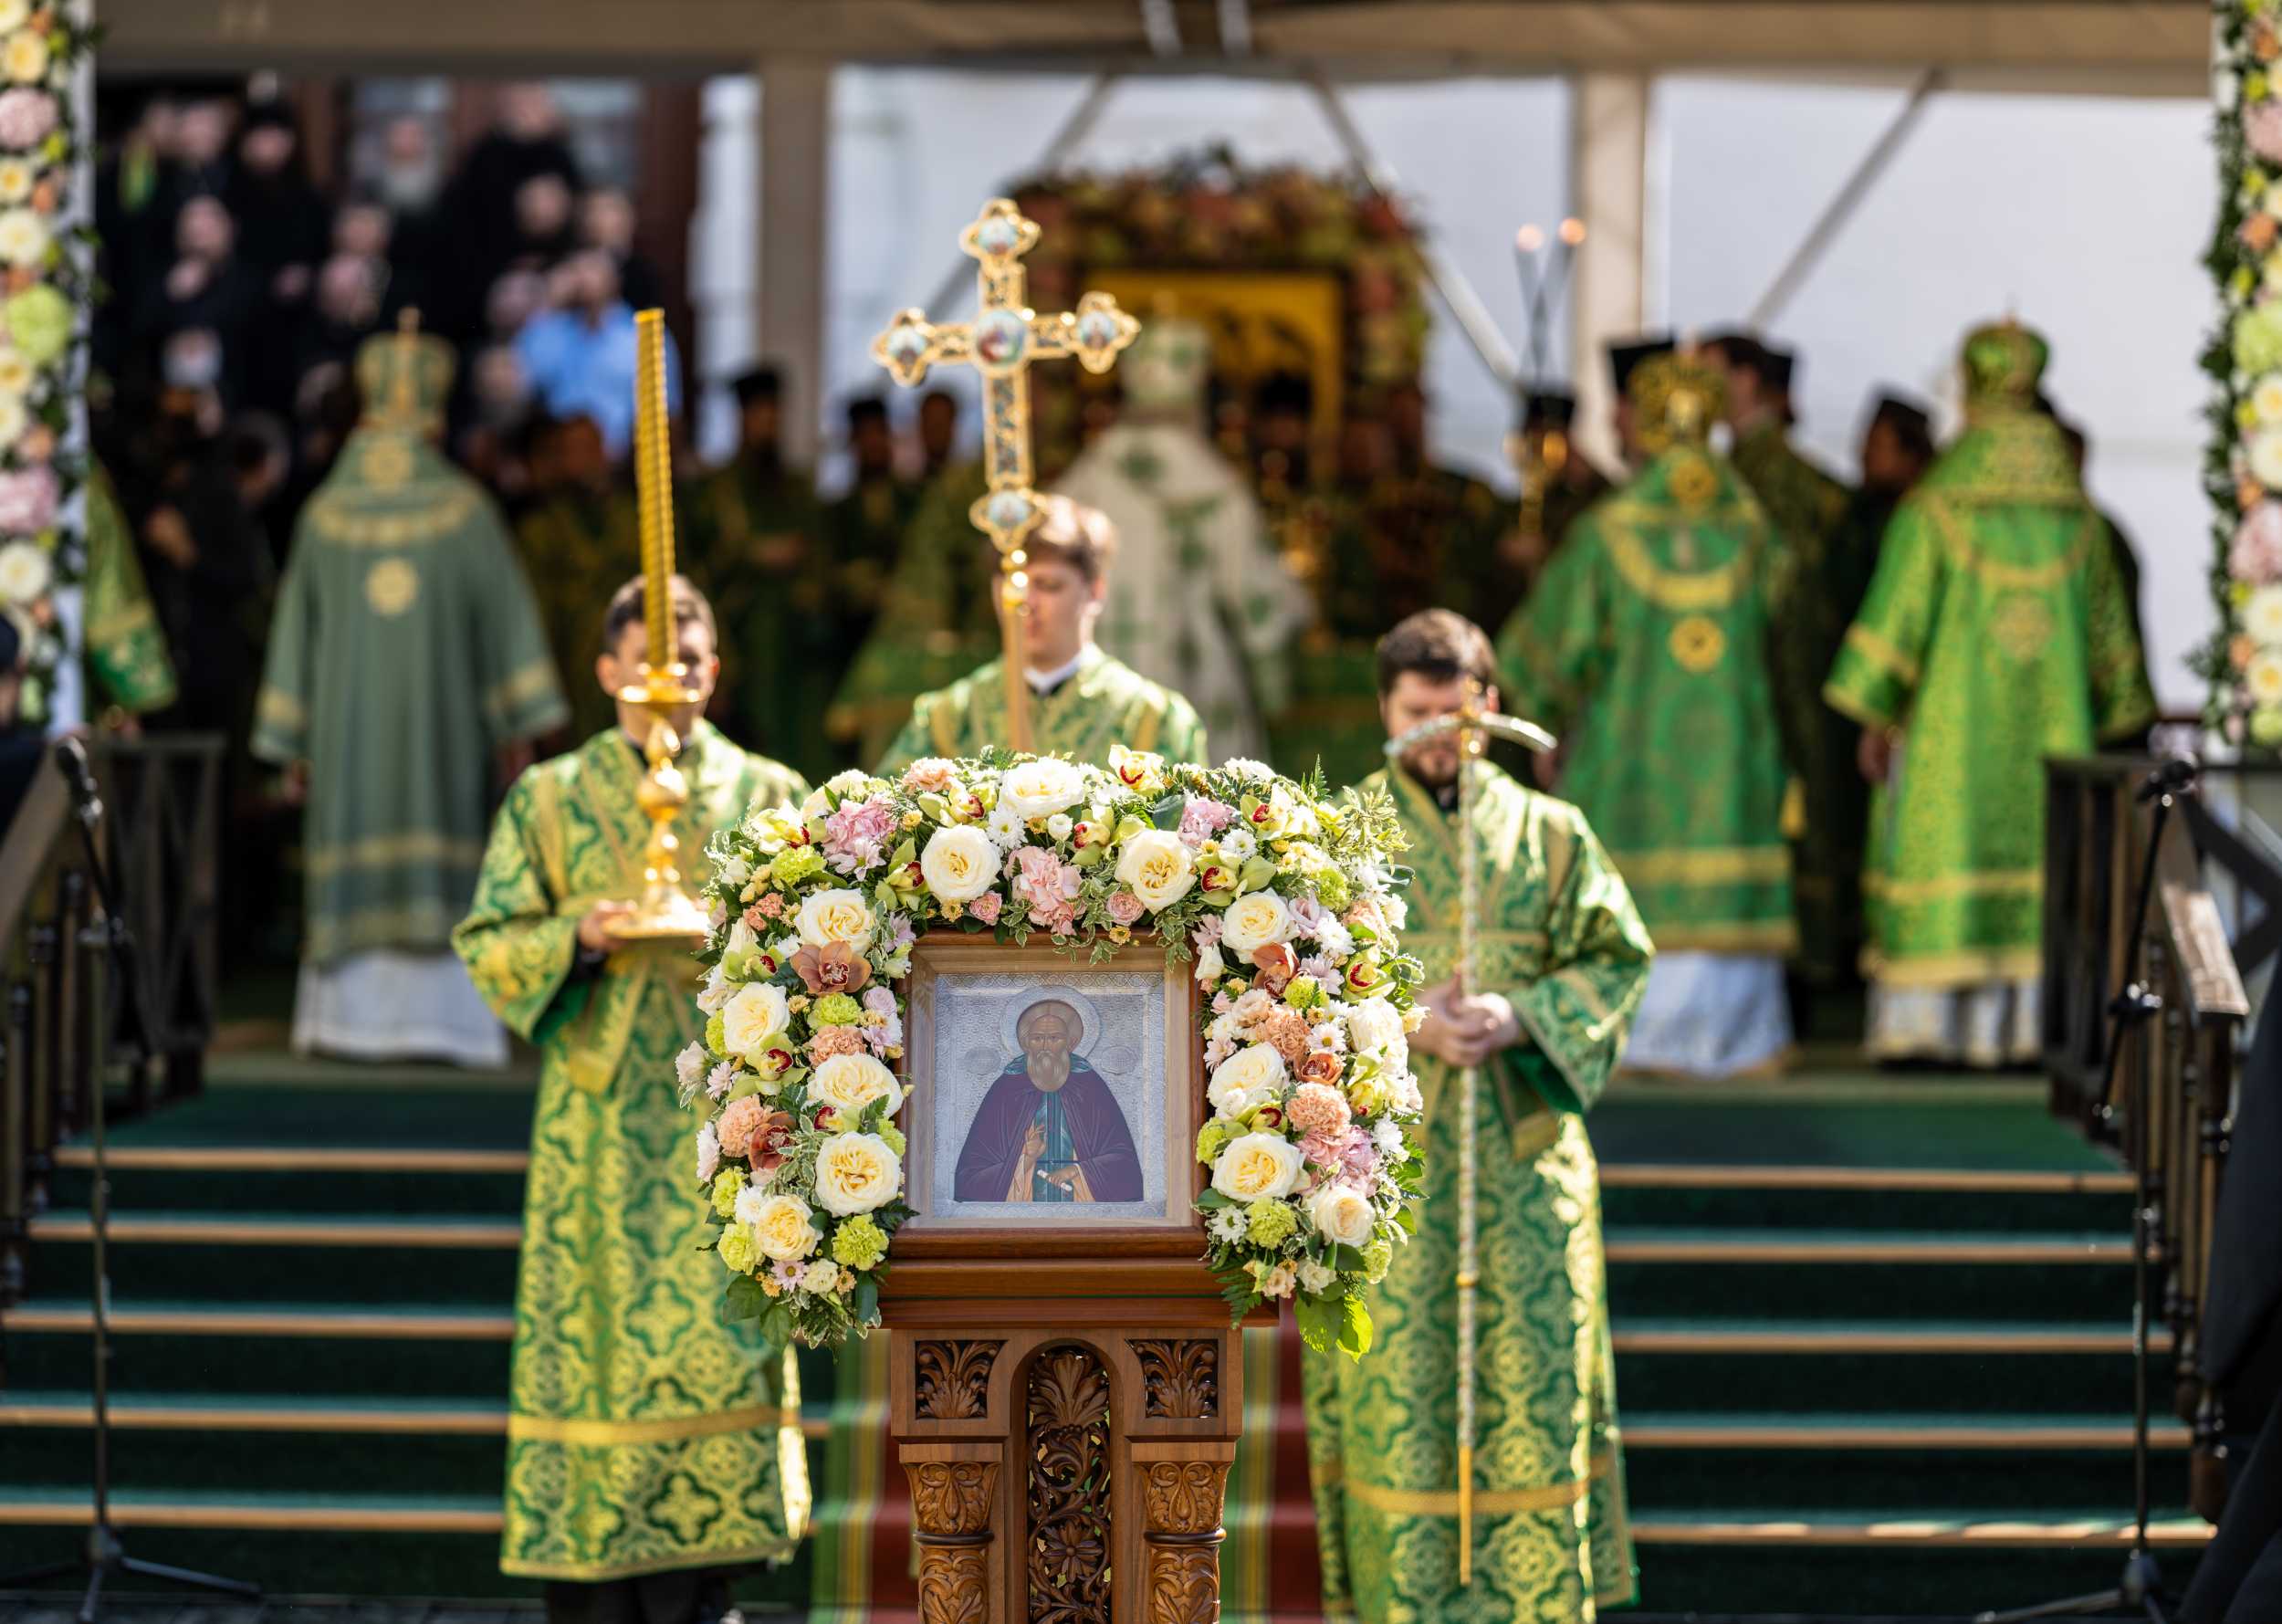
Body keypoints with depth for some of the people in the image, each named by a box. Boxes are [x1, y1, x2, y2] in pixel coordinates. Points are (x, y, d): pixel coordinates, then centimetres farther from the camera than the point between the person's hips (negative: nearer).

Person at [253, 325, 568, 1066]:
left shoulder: (326, 512, 1)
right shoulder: (462, 507, -5)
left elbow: (297, 624, 4)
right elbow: (503, 615, -4)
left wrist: (292, 739, 10)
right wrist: (517, 720, 2)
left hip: (348, 718, 2)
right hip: (440, 718, -2)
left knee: (356, 870, 7)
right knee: (437, 862, 2)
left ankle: (356, 1013, 5)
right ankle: (435, 1012, -1)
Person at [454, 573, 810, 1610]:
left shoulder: (769, 795, 11)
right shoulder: (551, 798, 9)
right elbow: (489, 945, 5)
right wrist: (581, 937, -13)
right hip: (603, 1110, -1)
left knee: (722, 1326, -5)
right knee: (600, 1328, -5)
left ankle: (701, 1580, 0)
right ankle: (596, 1585, -1)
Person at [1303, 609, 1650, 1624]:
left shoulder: (1550, 835, 8)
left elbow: (1612, 960, 5)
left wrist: (1519, 1019, -12)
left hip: (1521, 1152, 1)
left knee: (1531, 1368, -1)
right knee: (1396, 1374, -2)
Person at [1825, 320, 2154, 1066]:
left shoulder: (1933, 513, -9)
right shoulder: (2077, 516, 2)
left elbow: (1897, 616, -9)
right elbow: (2107, 630, 8)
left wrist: (1875, 717, -2)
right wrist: (2108, 718, 18)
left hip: (1950, 726, -3)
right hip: (2049, 732, 3)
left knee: (1941, 854, 1)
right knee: (2040, 865, 6)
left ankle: (1927, 1019, 0)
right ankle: (2029, 1018, 3)